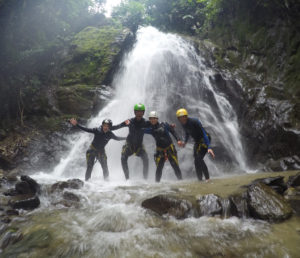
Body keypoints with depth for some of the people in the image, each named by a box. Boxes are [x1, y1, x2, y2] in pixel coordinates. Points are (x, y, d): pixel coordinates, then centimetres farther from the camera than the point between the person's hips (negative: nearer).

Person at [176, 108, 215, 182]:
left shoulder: (194, 121, -27)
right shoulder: (183, 124, -4)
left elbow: (204, 133, -32)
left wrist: (209, 147, -39)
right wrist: (184, 142, 4)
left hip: (204, 140, -8)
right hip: (197, 141, 8)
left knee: (199, 159, -21)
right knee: (196, 161, 5)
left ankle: (207, 178, -12)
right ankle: (200, 179, 16)